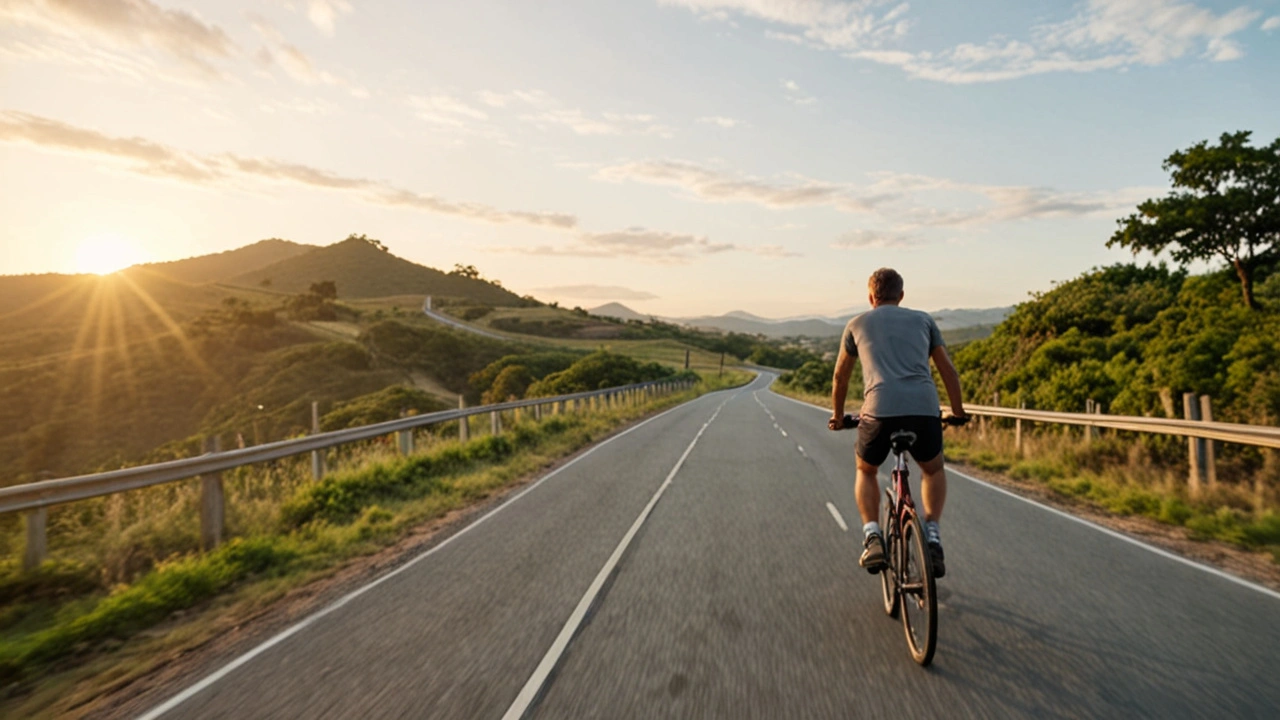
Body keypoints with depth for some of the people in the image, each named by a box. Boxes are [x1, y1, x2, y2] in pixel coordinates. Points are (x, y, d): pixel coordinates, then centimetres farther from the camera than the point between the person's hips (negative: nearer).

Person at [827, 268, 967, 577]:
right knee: (933, 470, 31)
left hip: (879, 410, -1)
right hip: (924, 409, 1)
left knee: (866, 471, 27)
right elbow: (949, 371, 26)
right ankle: (932, 535, 14)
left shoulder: (857, 324, 22)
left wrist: (838, 416, 44)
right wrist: (958, 411, 41)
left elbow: (840, 377, 30)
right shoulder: (923, 320, 24)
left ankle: (872, 536, 10)